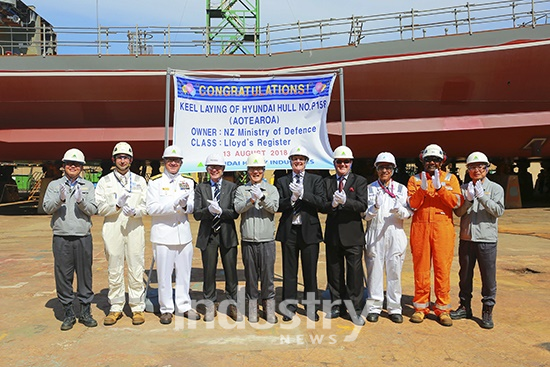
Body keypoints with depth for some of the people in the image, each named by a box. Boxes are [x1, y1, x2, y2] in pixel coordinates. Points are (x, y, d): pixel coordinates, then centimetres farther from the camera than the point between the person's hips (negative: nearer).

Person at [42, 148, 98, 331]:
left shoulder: (88, 186, 10)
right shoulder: (54, 185, 11)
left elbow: (93, 210, -1)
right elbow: (47, 208, -2)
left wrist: (81, 201, -20)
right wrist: (60, 200, -21)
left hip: (83, 237, 0)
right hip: (61, 238, 0)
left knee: (85, 275, 4)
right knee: (63, 276, 4)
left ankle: (85, 312, 16)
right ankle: (68, 314, 17)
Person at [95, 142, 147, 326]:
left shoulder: (140, 180, 10)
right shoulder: (104, 181, 8)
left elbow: (147, 206, 5)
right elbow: (100, 207, 1)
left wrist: (135, 211, -15)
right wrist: (117, 205, -15)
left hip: (135, 228, 0)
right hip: (112, 229, 0)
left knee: (136, 270, 1)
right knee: (115, 271, 7)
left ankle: (137, 308, 12)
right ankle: (116, 308, 19)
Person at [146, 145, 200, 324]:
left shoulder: (188, 182, 12)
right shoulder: (155, 182, 0)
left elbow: (192, 207, 8)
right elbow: (151, 208, -11)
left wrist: (185, 205, -15)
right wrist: (174, 203, -21)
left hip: (183, 233, 4)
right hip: (163, 234, -3)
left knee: (184, 272, 11)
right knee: (164, 274, 3)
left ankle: (184, 306, 24)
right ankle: (166, 309, 17)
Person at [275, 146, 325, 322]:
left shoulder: (315, 180, 5)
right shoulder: (282, 181, 8)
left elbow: (321, 203, -8)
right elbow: (278, 205, -1)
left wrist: (303, 193, -19)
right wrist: (292, 198, -17)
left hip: (309, 230, -1)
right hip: (289, 231, 1)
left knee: (310, 271, 6)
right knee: (289, 271, 7)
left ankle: (312, 307, 19)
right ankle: (290, 307, 19)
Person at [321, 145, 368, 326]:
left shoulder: (359, 181, 2)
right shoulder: (327, 182, 9)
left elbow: (362, 205, -11)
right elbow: (322, 206, -2)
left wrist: (345, 201, -27)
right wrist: (332, 204, -23)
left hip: (352, 234, -3)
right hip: (333, 234, 3)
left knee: (354, 272, -2)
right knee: (334, 272, 12)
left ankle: (355, 309, 10)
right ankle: (337, 306, 27)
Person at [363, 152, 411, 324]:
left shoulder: (401, 189, 12)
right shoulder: (370, 188, 8)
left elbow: (408, 212, 6)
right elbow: (364, 214, 3)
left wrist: (399, 210, -15)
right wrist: (374, 208, -16)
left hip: (395, 233, 1)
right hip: (374, 234, -1)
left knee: (394, 271, 3)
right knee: (374, 271, 0)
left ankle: (394, 308, 14)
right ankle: (374, 308, 10)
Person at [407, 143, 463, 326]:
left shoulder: (450, 178, 10)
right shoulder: (415, 179, 11)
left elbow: (457, 202, -4)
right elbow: (412, 205, -1)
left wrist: (439, 188, -16)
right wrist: (422, 189, -16)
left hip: (443, 229, 0)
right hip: (420, 228, 1)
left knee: (443, 268, 0)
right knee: (421, 268, 3)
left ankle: (443, 309, 11)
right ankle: (420, 307, 14)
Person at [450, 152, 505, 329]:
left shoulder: (495, 188, 2)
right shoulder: (464, 188, 7)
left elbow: (499, 210, -10)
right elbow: (458, 212, 1)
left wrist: (482, 196, -18)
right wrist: (468, 199, -15)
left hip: (487, 239, -3)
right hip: (466, 239, 3)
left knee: (488, 277, 1)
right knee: (465, 275, 12)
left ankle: (487, 311, 13)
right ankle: (465, 307, 25)